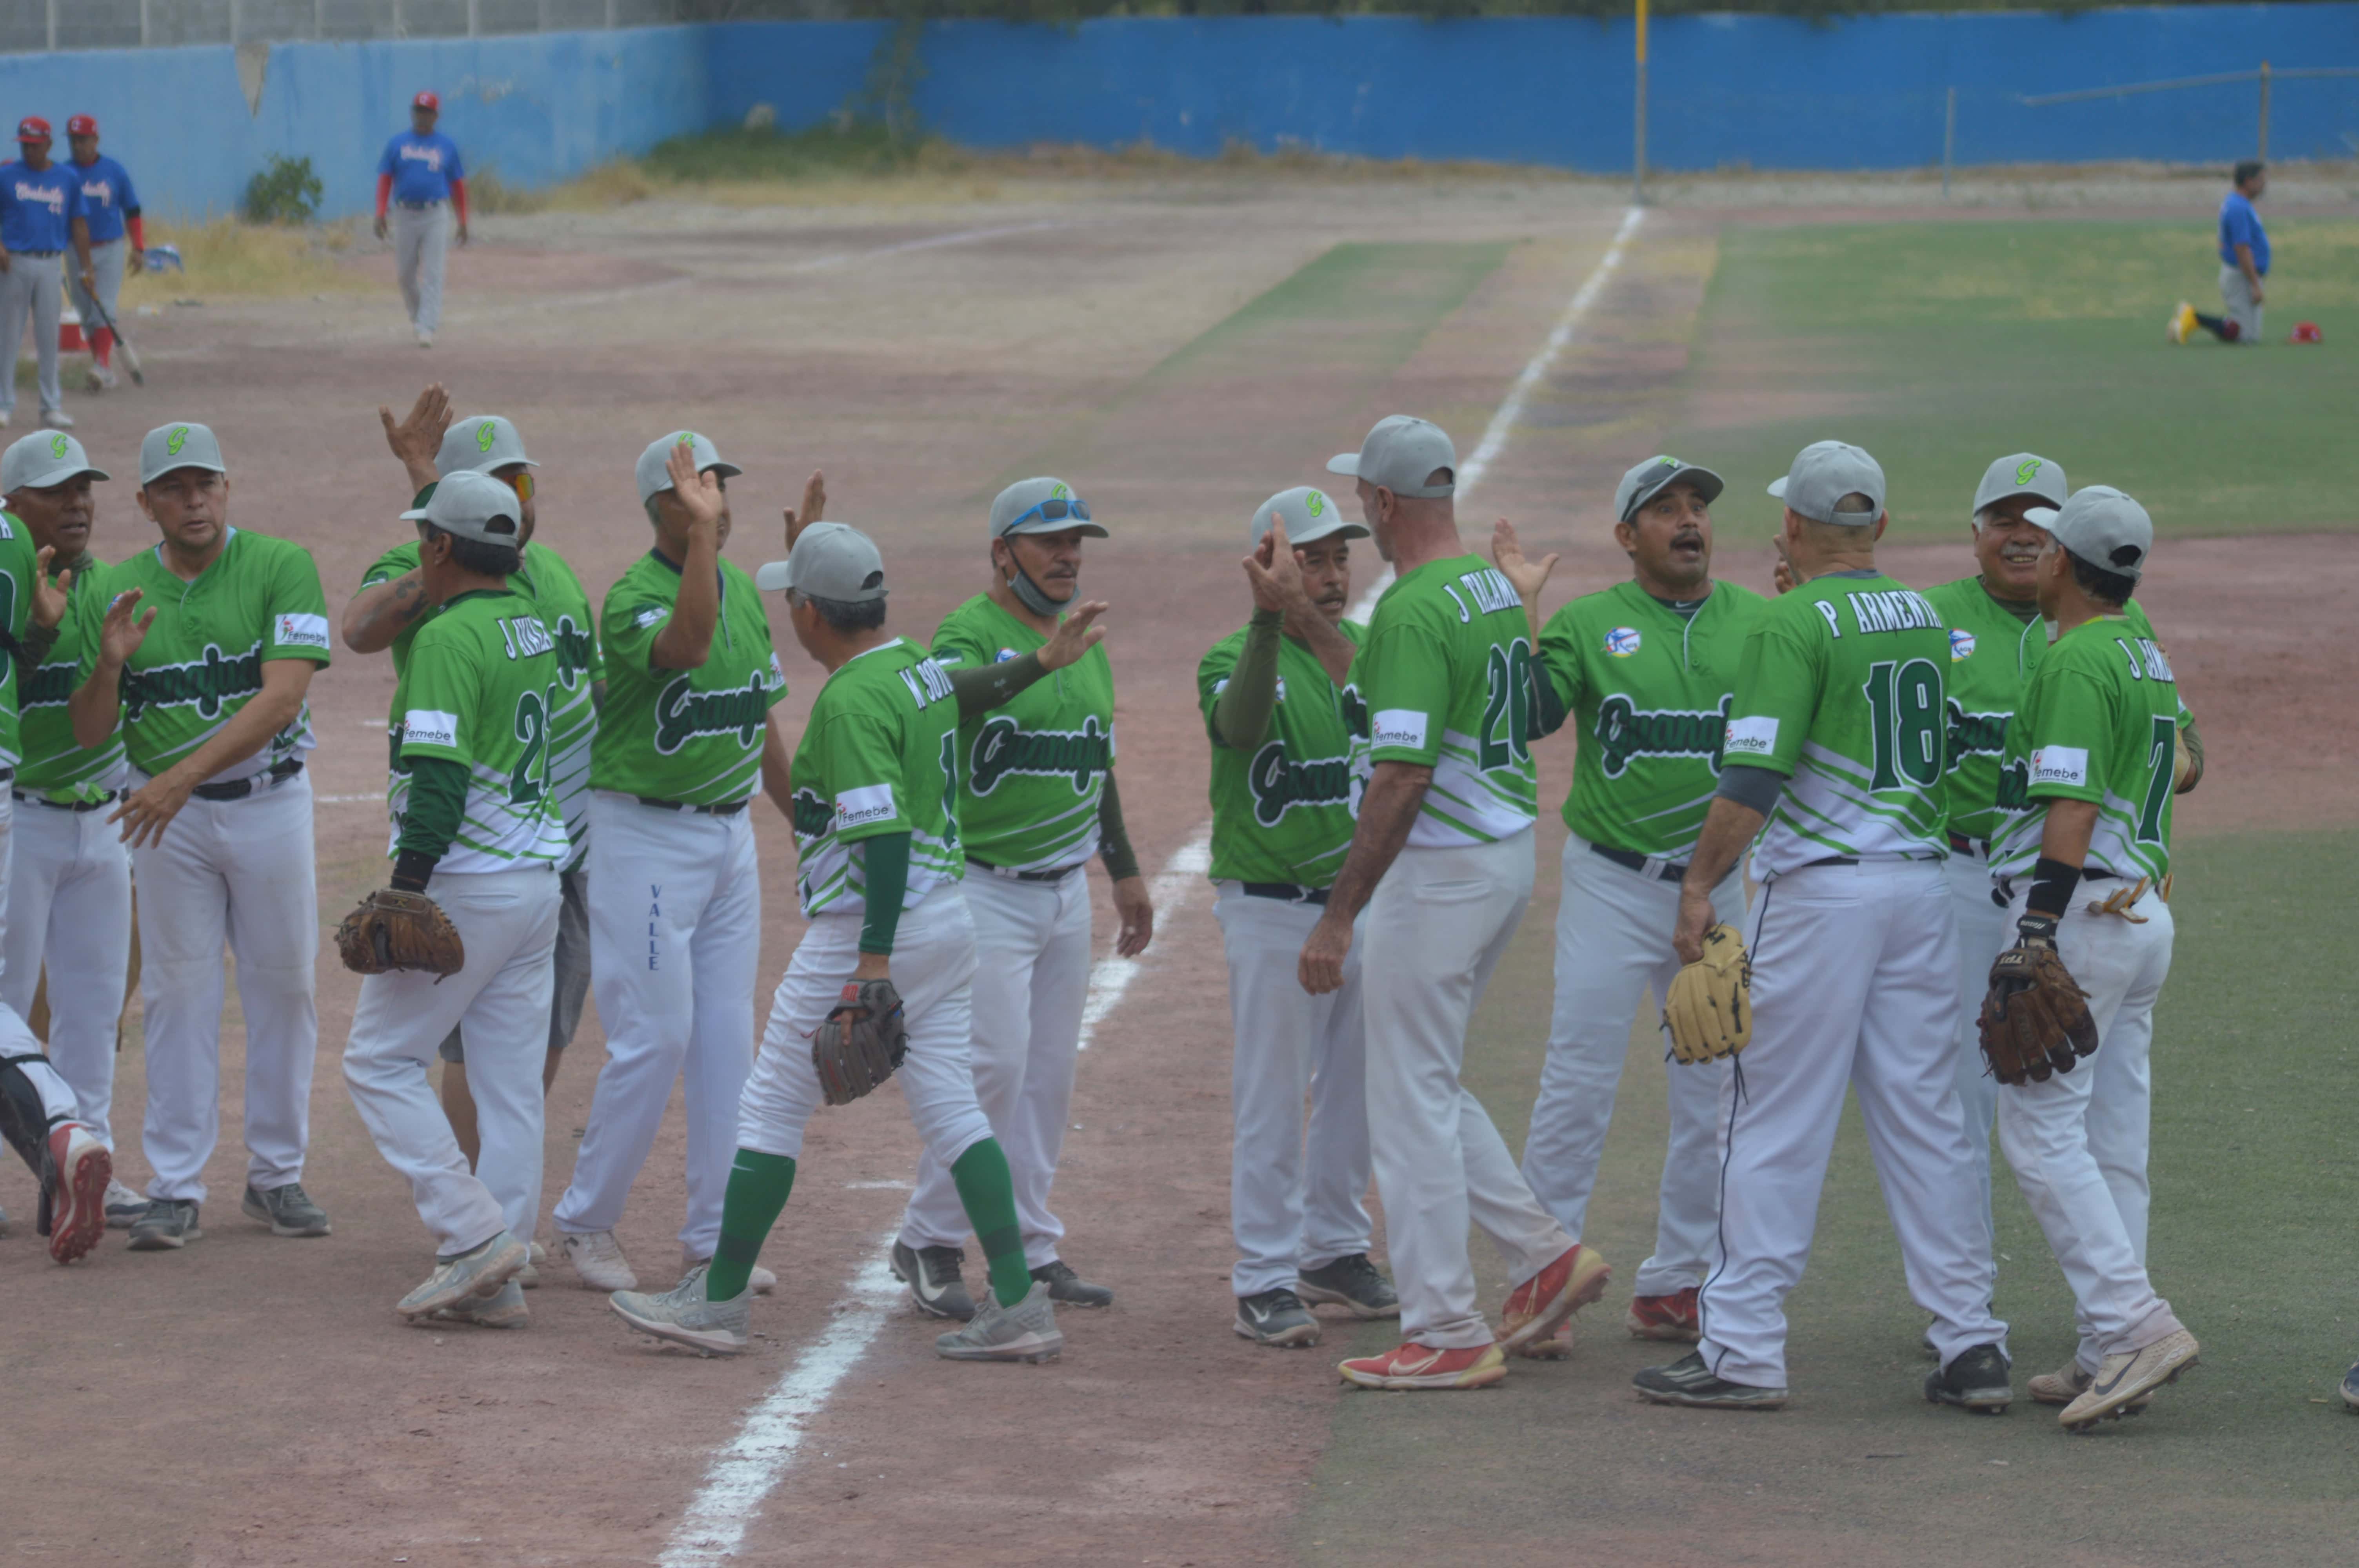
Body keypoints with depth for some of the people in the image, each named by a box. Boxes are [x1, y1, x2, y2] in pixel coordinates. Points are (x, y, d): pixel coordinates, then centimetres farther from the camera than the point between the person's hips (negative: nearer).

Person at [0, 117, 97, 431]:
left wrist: (86, 269, 9)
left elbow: (78, 225, 13)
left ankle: (52, 407, 5)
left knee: (49, 335, 1)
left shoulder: (69, 180, 10)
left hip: (49, 266, 1)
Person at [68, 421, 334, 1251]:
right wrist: (110, 665, -19)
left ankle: (276, 1175, 18)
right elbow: (90, 733, 2)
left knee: (282, 988, 6)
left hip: (269, 801, -1)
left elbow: (283, 696, -18)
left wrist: (183, 776, -26)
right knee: (179, 996, 2)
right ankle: (175, 1189, 4)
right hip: (168, 816, 1)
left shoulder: (281, 568, -8)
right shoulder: (113, 593, 1)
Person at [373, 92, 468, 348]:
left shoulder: (447, 146, 5)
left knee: (433, 274, -10)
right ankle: (417, 314, 32)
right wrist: (380, 214, -8)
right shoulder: (397, 144, 6)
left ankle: (426, 328, -13)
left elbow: (458, 185, 8)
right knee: (406, 274, 7)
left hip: (436, 216, -2)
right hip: (405, 216, 2)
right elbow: (385, 180, 4)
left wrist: (463, 222, 4)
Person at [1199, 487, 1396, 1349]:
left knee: (1356, 1090, 15)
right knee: (1271, 1099, -4)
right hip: (1273, 912, -6)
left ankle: (1334, 1251, 30)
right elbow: (1242, 725, -32)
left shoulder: (1369, 647, 6)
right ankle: (1265, 1282, 0)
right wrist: (1269, 618, -46)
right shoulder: (1237, 657, -9)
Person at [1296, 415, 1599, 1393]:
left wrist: (1339, 917, -23)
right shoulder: (1498, 590, 9)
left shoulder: (1413, 612, -20)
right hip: (1510, 847, 9)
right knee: (1426, 1083, 20)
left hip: (1440, 865, -9)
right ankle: (1544, 1255, 17)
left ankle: (1445, 1336, 1)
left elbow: (1403, 775, -25)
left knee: (1412, 1098, -2)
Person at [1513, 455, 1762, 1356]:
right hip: (1612, 885, -3)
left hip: (1719, 886, 3)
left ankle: (1675, 1282, 17)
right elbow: (1524, 716, -12)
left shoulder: (1758, 622, 6)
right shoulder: (1589, 623, -1)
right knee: (1578, 1087, -7)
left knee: (1715, 1095, 7)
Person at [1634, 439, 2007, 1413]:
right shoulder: (1925, 619, 10)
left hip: (1819, 887, -7)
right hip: (1923, 883, 7)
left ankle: (1741, 1350, 0)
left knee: (1774, 1122, -1)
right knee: (1925, 1118, 9)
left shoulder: (1794, 622, -11)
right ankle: (1971, 1345, 7)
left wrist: (1700, 884, -12)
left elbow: (1753, 773, -17)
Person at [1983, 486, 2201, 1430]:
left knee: (2042, 1132, -9)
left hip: (2080, 912, -10)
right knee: (2113, 1144, 9)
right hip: (2147, 910, 10)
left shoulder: (2078, 660, -13)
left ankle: (2135, 1324, -19)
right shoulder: (2150, 661, 17)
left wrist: (2036, 938, -23)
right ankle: (2111, 1355, 9)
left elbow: (2072, 808, -21)